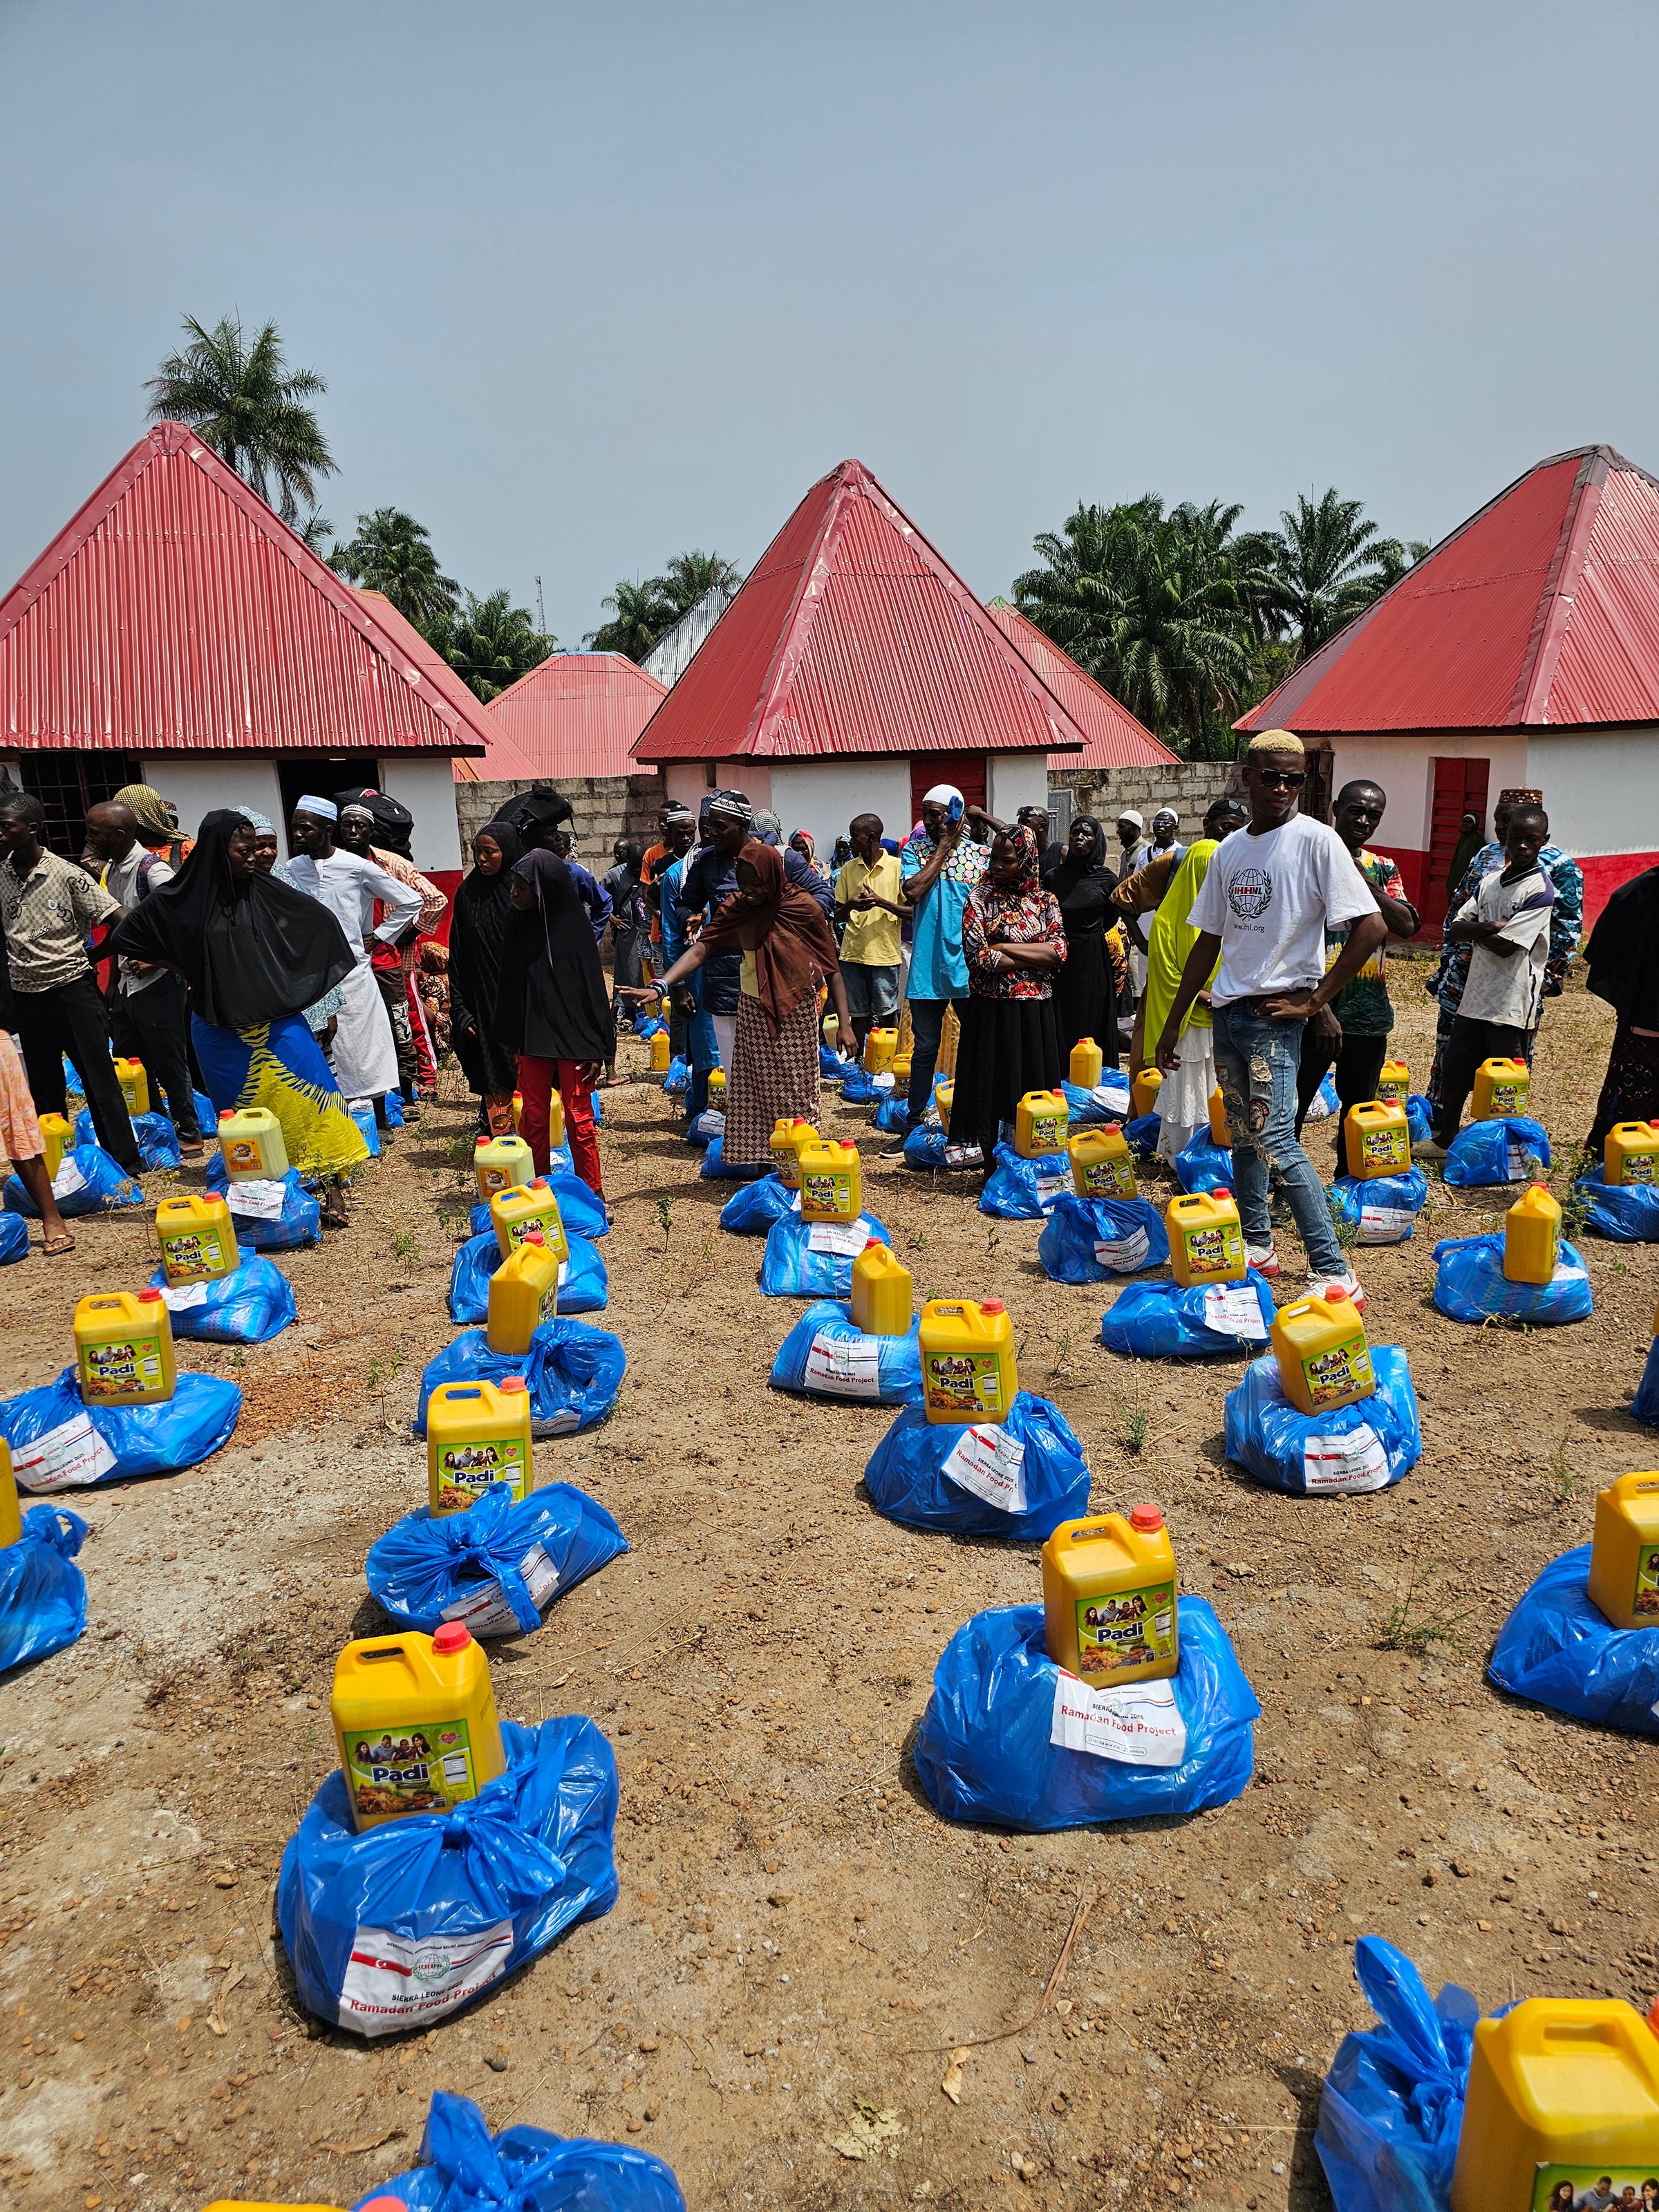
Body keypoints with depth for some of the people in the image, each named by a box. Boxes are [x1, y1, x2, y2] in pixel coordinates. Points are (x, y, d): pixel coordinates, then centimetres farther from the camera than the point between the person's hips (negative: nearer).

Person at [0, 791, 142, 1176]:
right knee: (43, 1086, 13)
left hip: (72, 989, -5)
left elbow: (118, 919, -13)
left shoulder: (67, 874, -11)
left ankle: (125, 1162, 3)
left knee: (99, 1078, -3)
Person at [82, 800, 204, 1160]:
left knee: (169, 1063, 1)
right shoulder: (111, 869, 10)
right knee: (130, 1063, 15)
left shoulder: (151, 868, -17)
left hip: (157, 983, -9)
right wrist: (113, 983, 20)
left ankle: (189, 1136, 14)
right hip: (128, 983, 9)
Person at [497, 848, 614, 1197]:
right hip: (533, 1037, 5)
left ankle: (592, 1192, 13)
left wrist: (595, 1050, -11)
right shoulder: (521, 924, 3)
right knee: (534, 1117, 10)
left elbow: (593, 988, -9)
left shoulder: (573, 928, -11)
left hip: (571, 1037, -5)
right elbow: (512, 987, 9)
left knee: (578, 1118, 2)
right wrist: (513, 1041, 8)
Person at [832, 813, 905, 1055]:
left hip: (885, 953, -3)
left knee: (888, 1012, 3)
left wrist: (881, 902, -17)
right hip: (852, 953, 3)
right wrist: (850, 905, -12)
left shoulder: (897, 866, -2)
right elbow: (838, 916, 11)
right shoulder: (849, 869, 9)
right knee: (859, 1014, 9)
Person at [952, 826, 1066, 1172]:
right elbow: (978, 956, -13)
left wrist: (1005, 948, -12)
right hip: (992, 1009, -3)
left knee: (1034, 1089, 6)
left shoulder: (1046, 900, 7)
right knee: (992, 1090, 1)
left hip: (1036, 1011, 3)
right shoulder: (980, 898, -2)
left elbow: (1060, 950, -6)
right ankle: (992, 1168, 13)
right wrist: (1036, 958, -9)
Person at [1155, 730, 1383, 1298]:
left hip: (1273, 1014, -7)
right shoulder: (1229, 849, 11)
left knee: (1275, 1140, -14)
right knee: (1243, 1134, 15)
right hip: (1226, 1011, 7)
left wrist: (1314, 1000, -13)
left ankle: (1334, 1274, -11)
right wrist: (1172, 1021, 16)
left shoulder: (1316, 841, -9)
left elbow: (1371, 927, -14)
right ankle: (1257, 1246, 30)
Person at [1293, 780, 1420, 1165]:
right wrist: (1321, 1010, -19)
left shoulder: (1383, 869, 9)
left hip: (1369, 1013, 5)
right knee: (1293, 1106, 0)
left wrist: (1365, 881, -14)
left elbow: (1407, 926, -7)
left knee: (1359, 1105, 15)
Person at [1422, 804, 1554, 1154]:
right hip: (1476, 994, 7)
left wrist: (1475, 931, -3)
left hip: (1513, 1003, -7)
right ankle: (1445, 1139, 29)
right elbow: (1456, 930, 4)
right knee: (1454, 1068, 14)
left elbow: (1505, 947, -19)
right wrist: (1491, 927, -14)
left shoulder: (1540, 891, -12)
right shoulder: (1491, 880, 9)